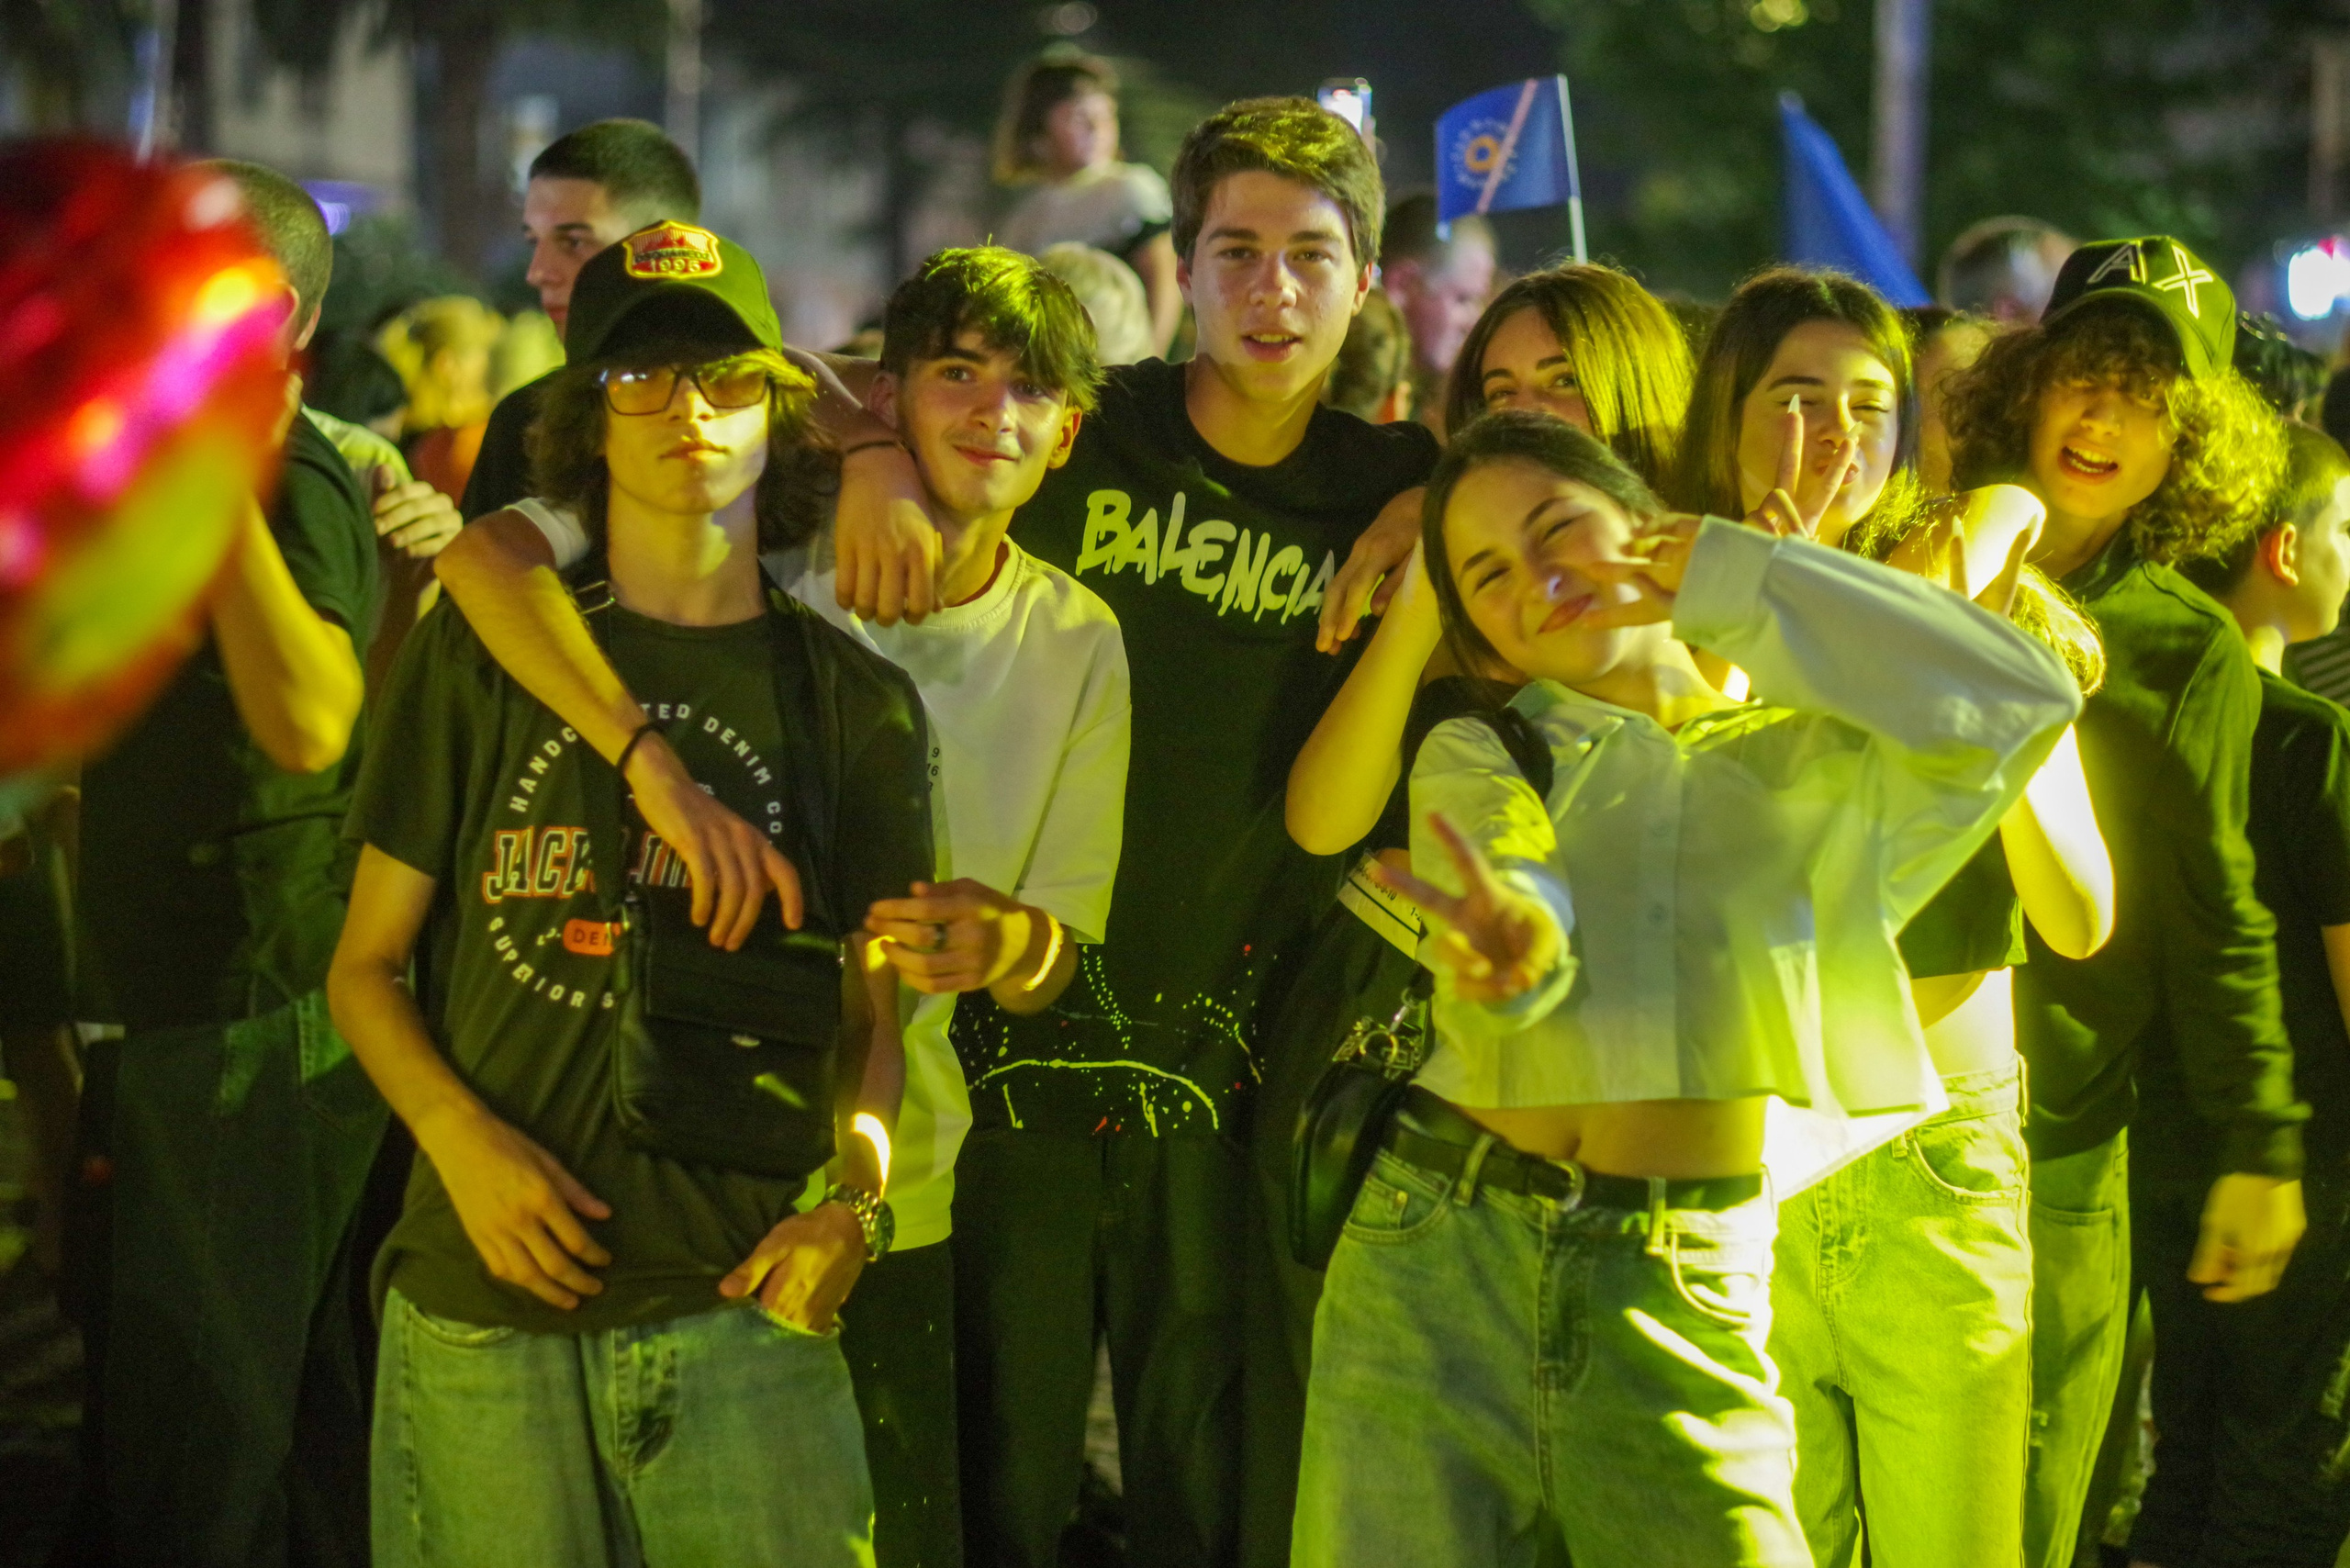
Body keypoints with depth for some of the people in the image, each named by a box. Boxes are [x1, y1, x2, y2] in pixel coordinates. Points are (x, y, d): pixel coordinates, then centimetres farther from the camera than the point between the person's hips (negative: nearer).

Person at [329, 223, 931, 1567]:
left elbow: (873, 1014, 10)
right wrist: (462, 1139, -8)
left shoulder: (857, 701, 9)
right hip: (483, 1310, 0)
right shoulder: (480, 654, 7)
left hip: (742, 1308, 0)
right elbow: (366, 966, 9)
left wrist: (854, 1201, -8)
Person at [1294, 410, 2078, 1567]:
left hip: (1680, 1293, -1)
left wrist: (1727, 573, 3)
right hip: (1436, 1255, 1)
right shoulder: (1472, 759, 12)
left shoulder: (1797, 764, 11)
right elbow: (1508, 890, -9)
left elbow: (2018, 697, -5)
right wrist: (1516, 947, -36)